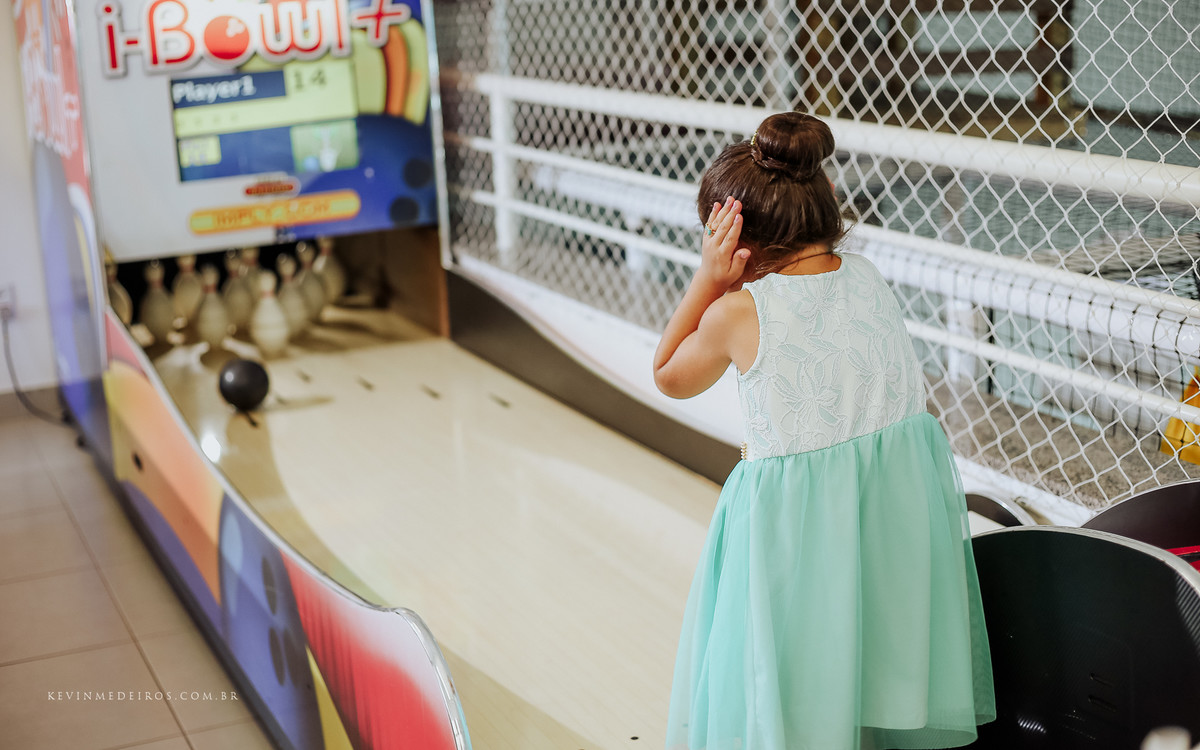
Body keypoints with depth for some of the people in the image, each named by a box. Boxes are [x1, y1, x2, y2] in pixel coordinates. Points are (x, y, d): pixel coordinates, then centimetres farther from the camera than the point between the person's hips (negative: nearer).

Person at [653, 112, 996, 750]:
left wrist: (707, 279, -3)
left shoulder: (739, 313, -14)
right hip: (906, 504, 5)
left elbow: (668, 378, 5)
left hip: (798, 523, -5)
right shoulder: (867, 278, 0)